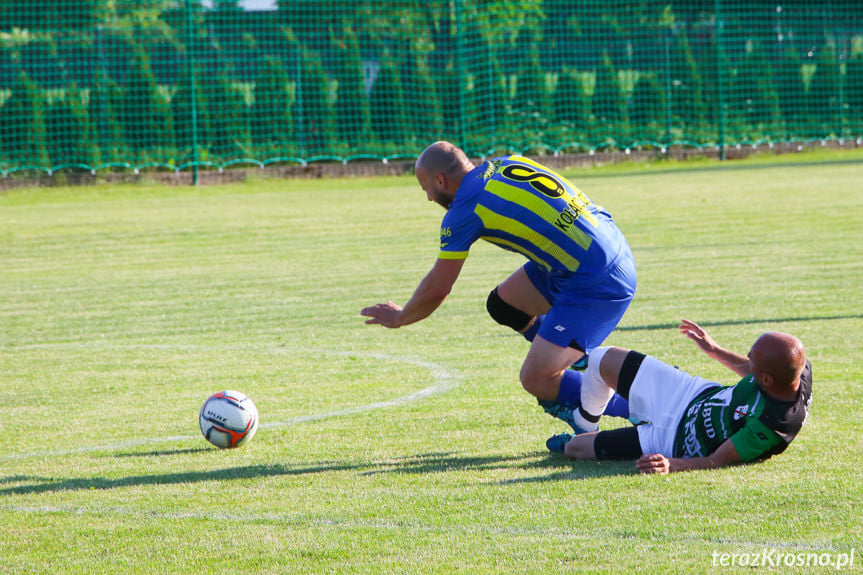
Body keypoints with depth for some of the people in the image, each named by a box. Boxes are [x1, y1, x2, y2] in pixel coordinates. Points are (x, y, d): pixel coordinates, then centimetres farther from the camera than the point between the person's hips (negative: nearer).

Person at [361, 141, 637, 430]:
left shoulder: (464, 211, -11)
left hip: (598, 285, -9)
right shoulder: (506, 164, 10)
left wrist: (399, 318, 17)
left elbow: (437, 289, 0)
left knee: (535, 379, -6)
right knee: (502, 304, 16)